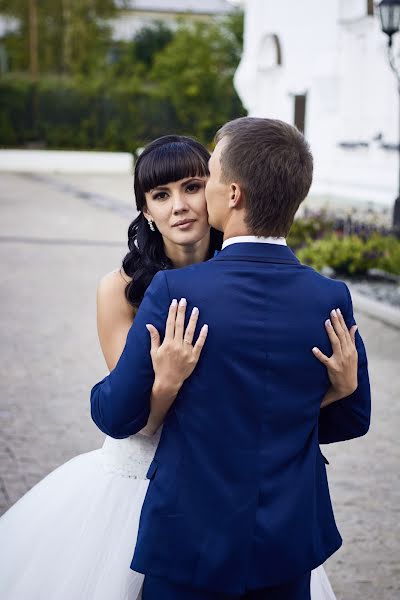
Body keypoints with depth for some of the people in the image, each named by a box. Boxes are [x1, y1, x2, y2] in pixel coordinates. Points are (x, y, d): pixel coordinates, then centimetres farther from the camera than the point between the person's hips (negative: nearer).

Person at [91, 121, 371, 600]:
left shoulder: (174, 291, -20)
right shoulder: (332, 299, -10)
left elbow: (117, 416, -12)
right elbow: (353, 419, 3)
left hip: (193, 542, -3)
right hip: (291, 543, 3)